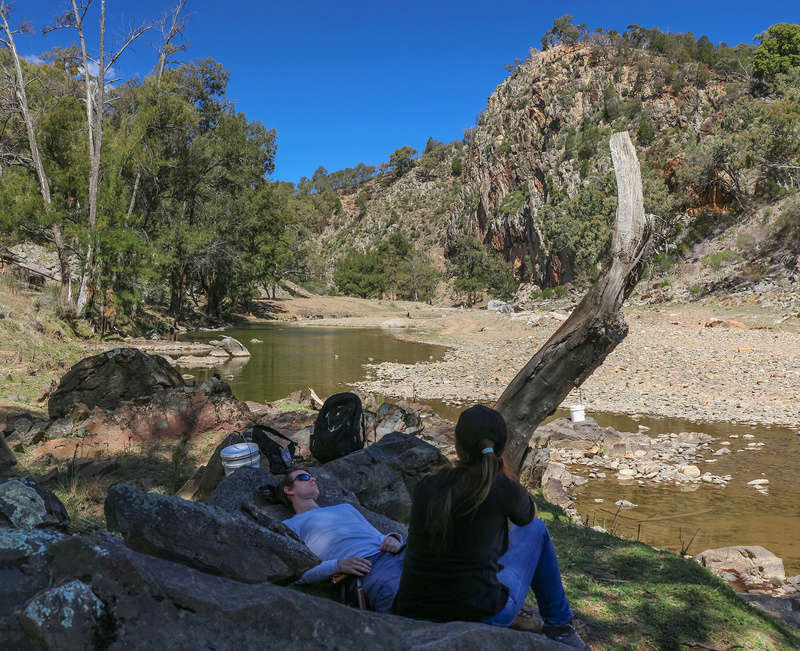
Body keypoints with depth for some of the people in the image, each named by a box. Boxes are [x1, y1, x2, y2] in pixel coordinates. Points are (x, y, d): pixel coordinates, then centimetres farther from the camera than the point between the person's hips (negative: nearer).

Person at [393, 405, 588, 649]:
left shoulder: (426, 486, -2)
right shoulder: (503, 488, -13)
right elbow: (529, 515, 13)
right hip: (483, 615, -4)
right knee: (535, 528, 18)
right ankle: (558, 624, 27)